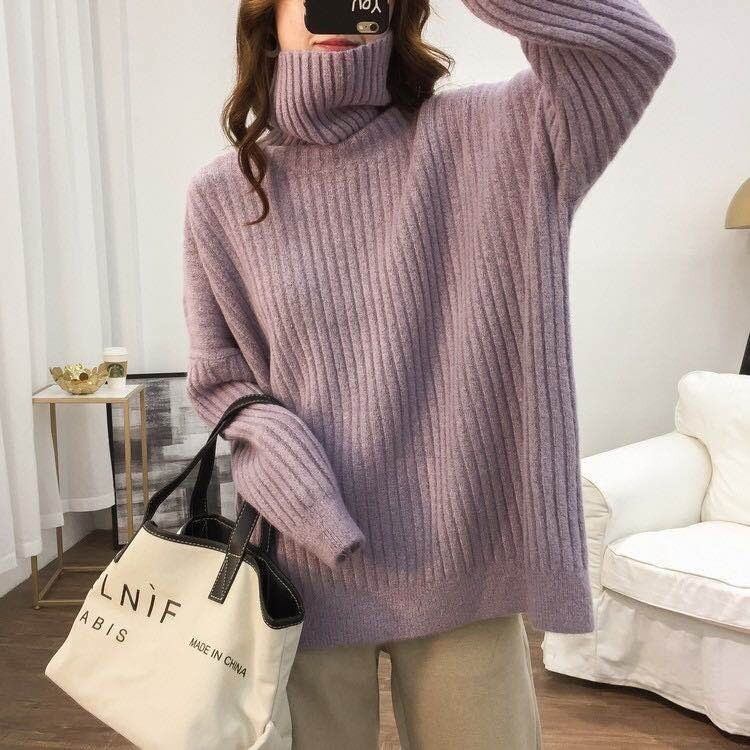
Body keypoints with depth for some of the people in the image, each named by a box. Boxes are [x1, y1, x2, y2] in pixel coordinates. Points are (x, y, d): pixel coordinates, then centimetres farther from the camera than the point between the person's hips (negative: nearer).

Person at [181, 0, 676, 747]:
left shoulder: (478, 138, -3)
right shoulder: (223, 192, 1)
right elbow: (219, 379, 4)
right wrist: (305, 502, -11)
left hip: (463, 559, 0)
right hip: (310, 568, 1)